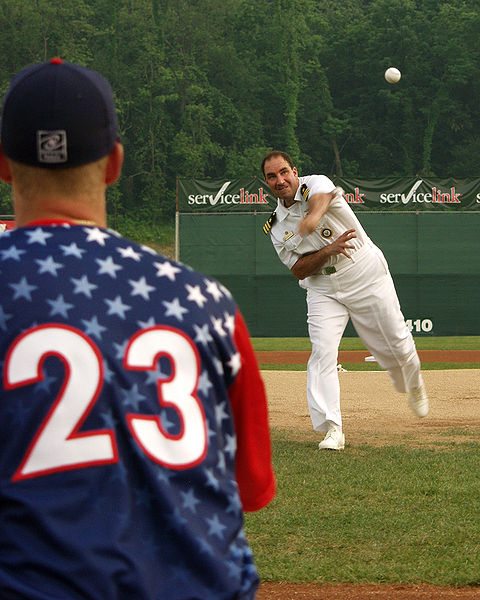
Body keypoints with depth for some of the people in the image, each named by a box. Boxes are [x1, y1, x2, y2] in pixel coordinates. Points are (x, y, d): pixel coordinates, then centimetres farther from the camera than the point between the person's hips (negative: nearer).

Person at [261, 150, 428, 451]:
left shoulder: (315, 184, -13)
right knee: (323, 350, -16)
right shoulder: (276, 226, 1)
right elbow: (298, 270, -6)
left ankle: (414, 384, 42)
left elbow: (321, 199, -40)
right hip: (323, 289, 3)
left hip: (367, 277, -3)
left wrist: (312, 218, -65)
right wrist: (328, 251, -26)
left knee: (394, 344, 8)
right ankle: (332, 428, -19)